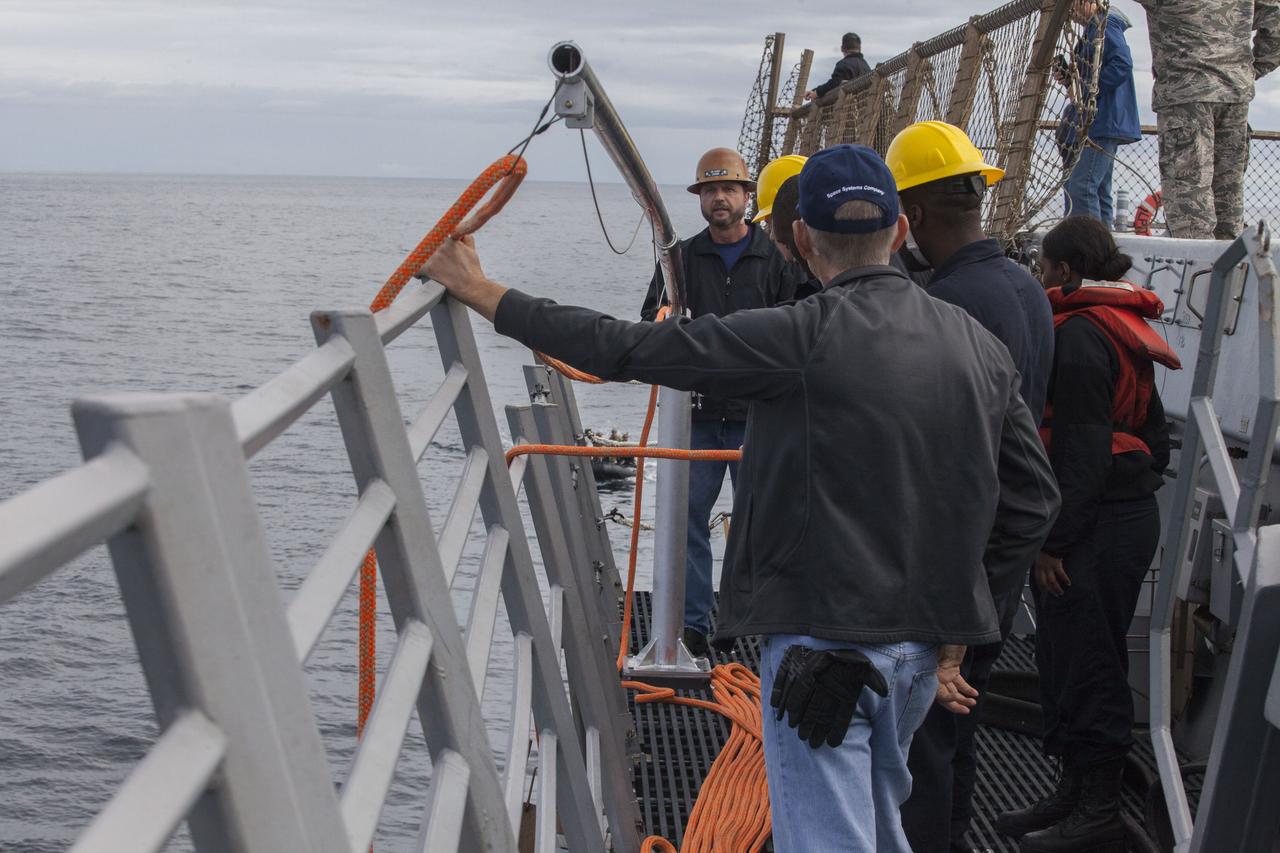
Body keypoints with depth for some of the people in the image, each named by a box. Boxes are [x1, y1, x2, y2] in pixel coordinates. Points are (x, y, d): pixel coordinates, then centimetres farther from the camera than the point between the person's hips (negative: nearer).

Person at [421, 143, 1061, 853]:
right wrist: (956, 622, 13)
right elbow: (1032, 497, 6)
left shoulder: (803, 339, -16)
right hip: (924, 651, 7)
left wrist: (484, 294, -4)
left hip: (822, 643, -7)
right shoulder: (981, 348, 3)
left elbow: (628, 349, -14)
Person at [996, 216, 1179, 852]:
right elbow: (1153, 434, 19)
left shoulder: (1078, 333, -15)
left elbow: (1082, 449, -21)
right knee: (1068, 661, 17)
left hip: (1094, 529, -10)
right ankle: (1075, 796, 27)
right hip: (1132, 512, 10)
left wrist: (1054, 540, -19)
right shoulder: (1123, 328, 15)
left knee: (1085, 665, -2)